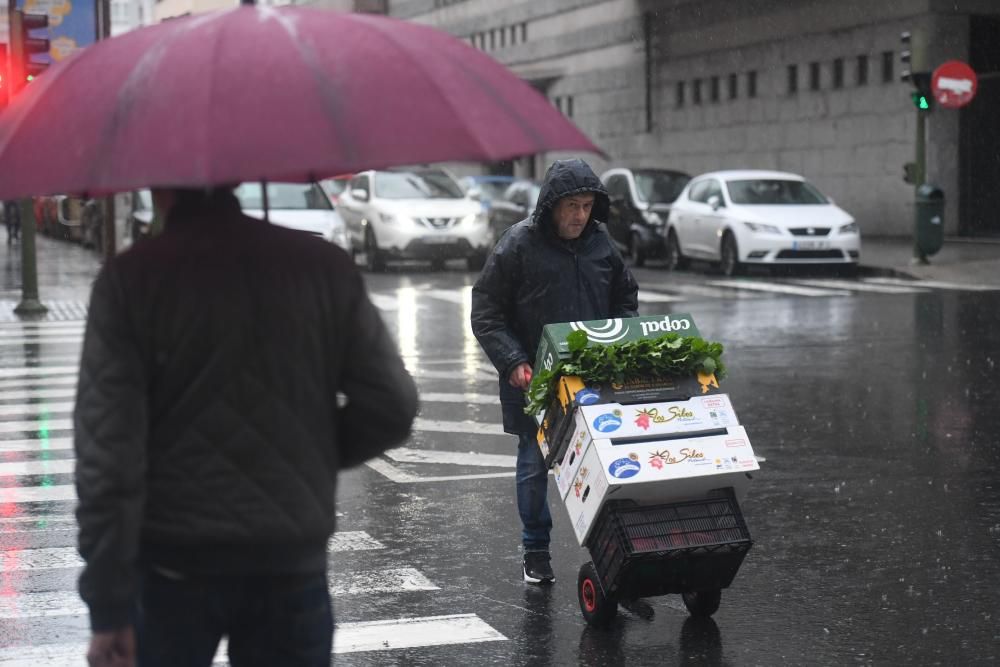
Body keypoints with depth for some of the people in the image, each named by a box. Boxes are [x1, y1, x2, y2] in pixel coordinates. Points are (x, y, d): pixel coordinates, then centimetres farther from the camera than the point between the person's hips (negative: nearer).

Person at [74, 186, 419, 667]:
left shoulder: (130, 279, -8)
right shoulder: (325, 266, -1)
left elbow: (107, 452, -13)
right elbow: (391, 407, -1)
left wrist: (109, 603, -10)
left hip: (172, 570, -2)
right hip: (293, 562, 2)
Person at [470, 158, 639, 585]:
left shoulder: (600, 241, 5)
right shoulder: (519, 244, -8)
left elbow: (626, 296, 20)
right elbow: (486, 313, -7)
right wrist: (513, 362, -17)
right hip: (534, 378, -3)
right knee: (535, 464, 7)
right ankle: (535, 551, 20)